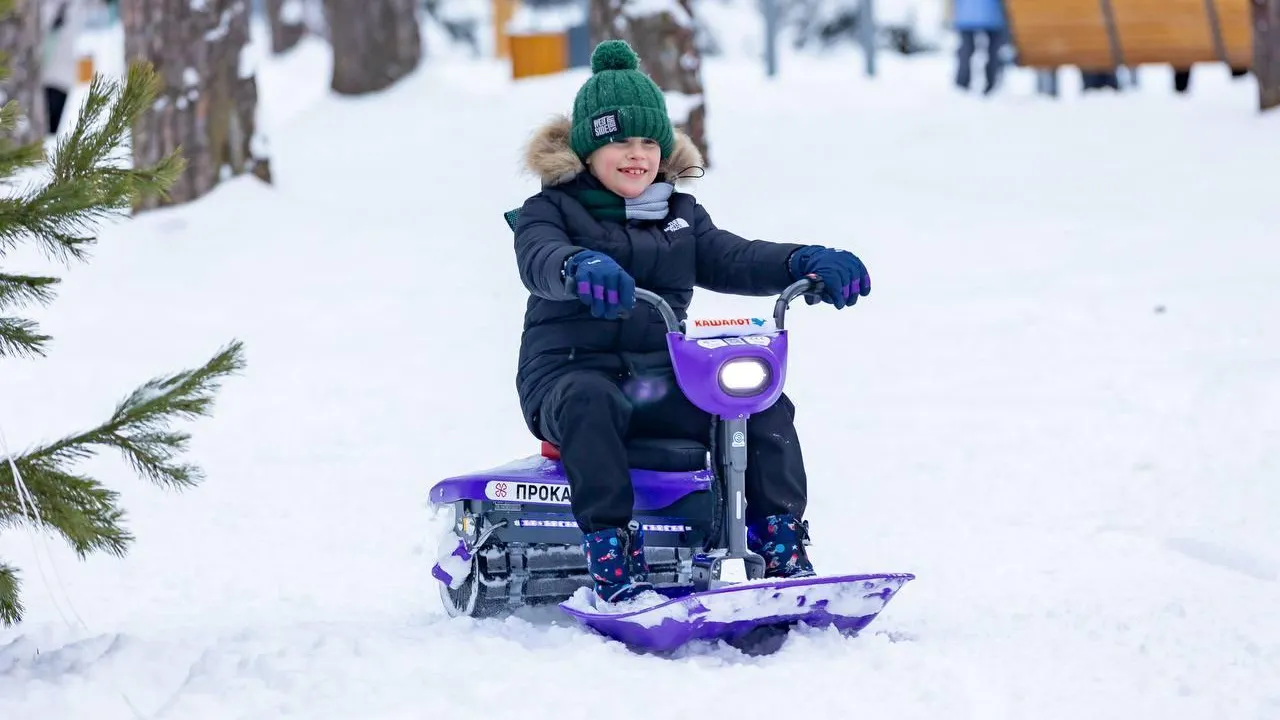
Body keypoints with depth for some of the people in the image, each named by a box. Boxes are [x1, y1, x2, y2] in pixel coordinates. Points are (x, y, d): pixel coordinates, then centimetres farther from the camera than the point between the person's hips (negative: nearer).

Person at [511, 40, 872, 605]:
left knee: (764, 404, -17)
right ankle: (611, 556, -44)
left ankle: (783, 551, -15)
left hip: (662, 382, 5)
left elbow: (731, 260, 3)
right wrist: (580, 267, -46)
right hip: (570, 373, -5)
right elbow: (539, 260, -21)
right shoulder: (551, 210, 1)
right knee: (591, 403, -40)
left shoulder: (680, 216, 18)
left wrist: (804, 262, -18)